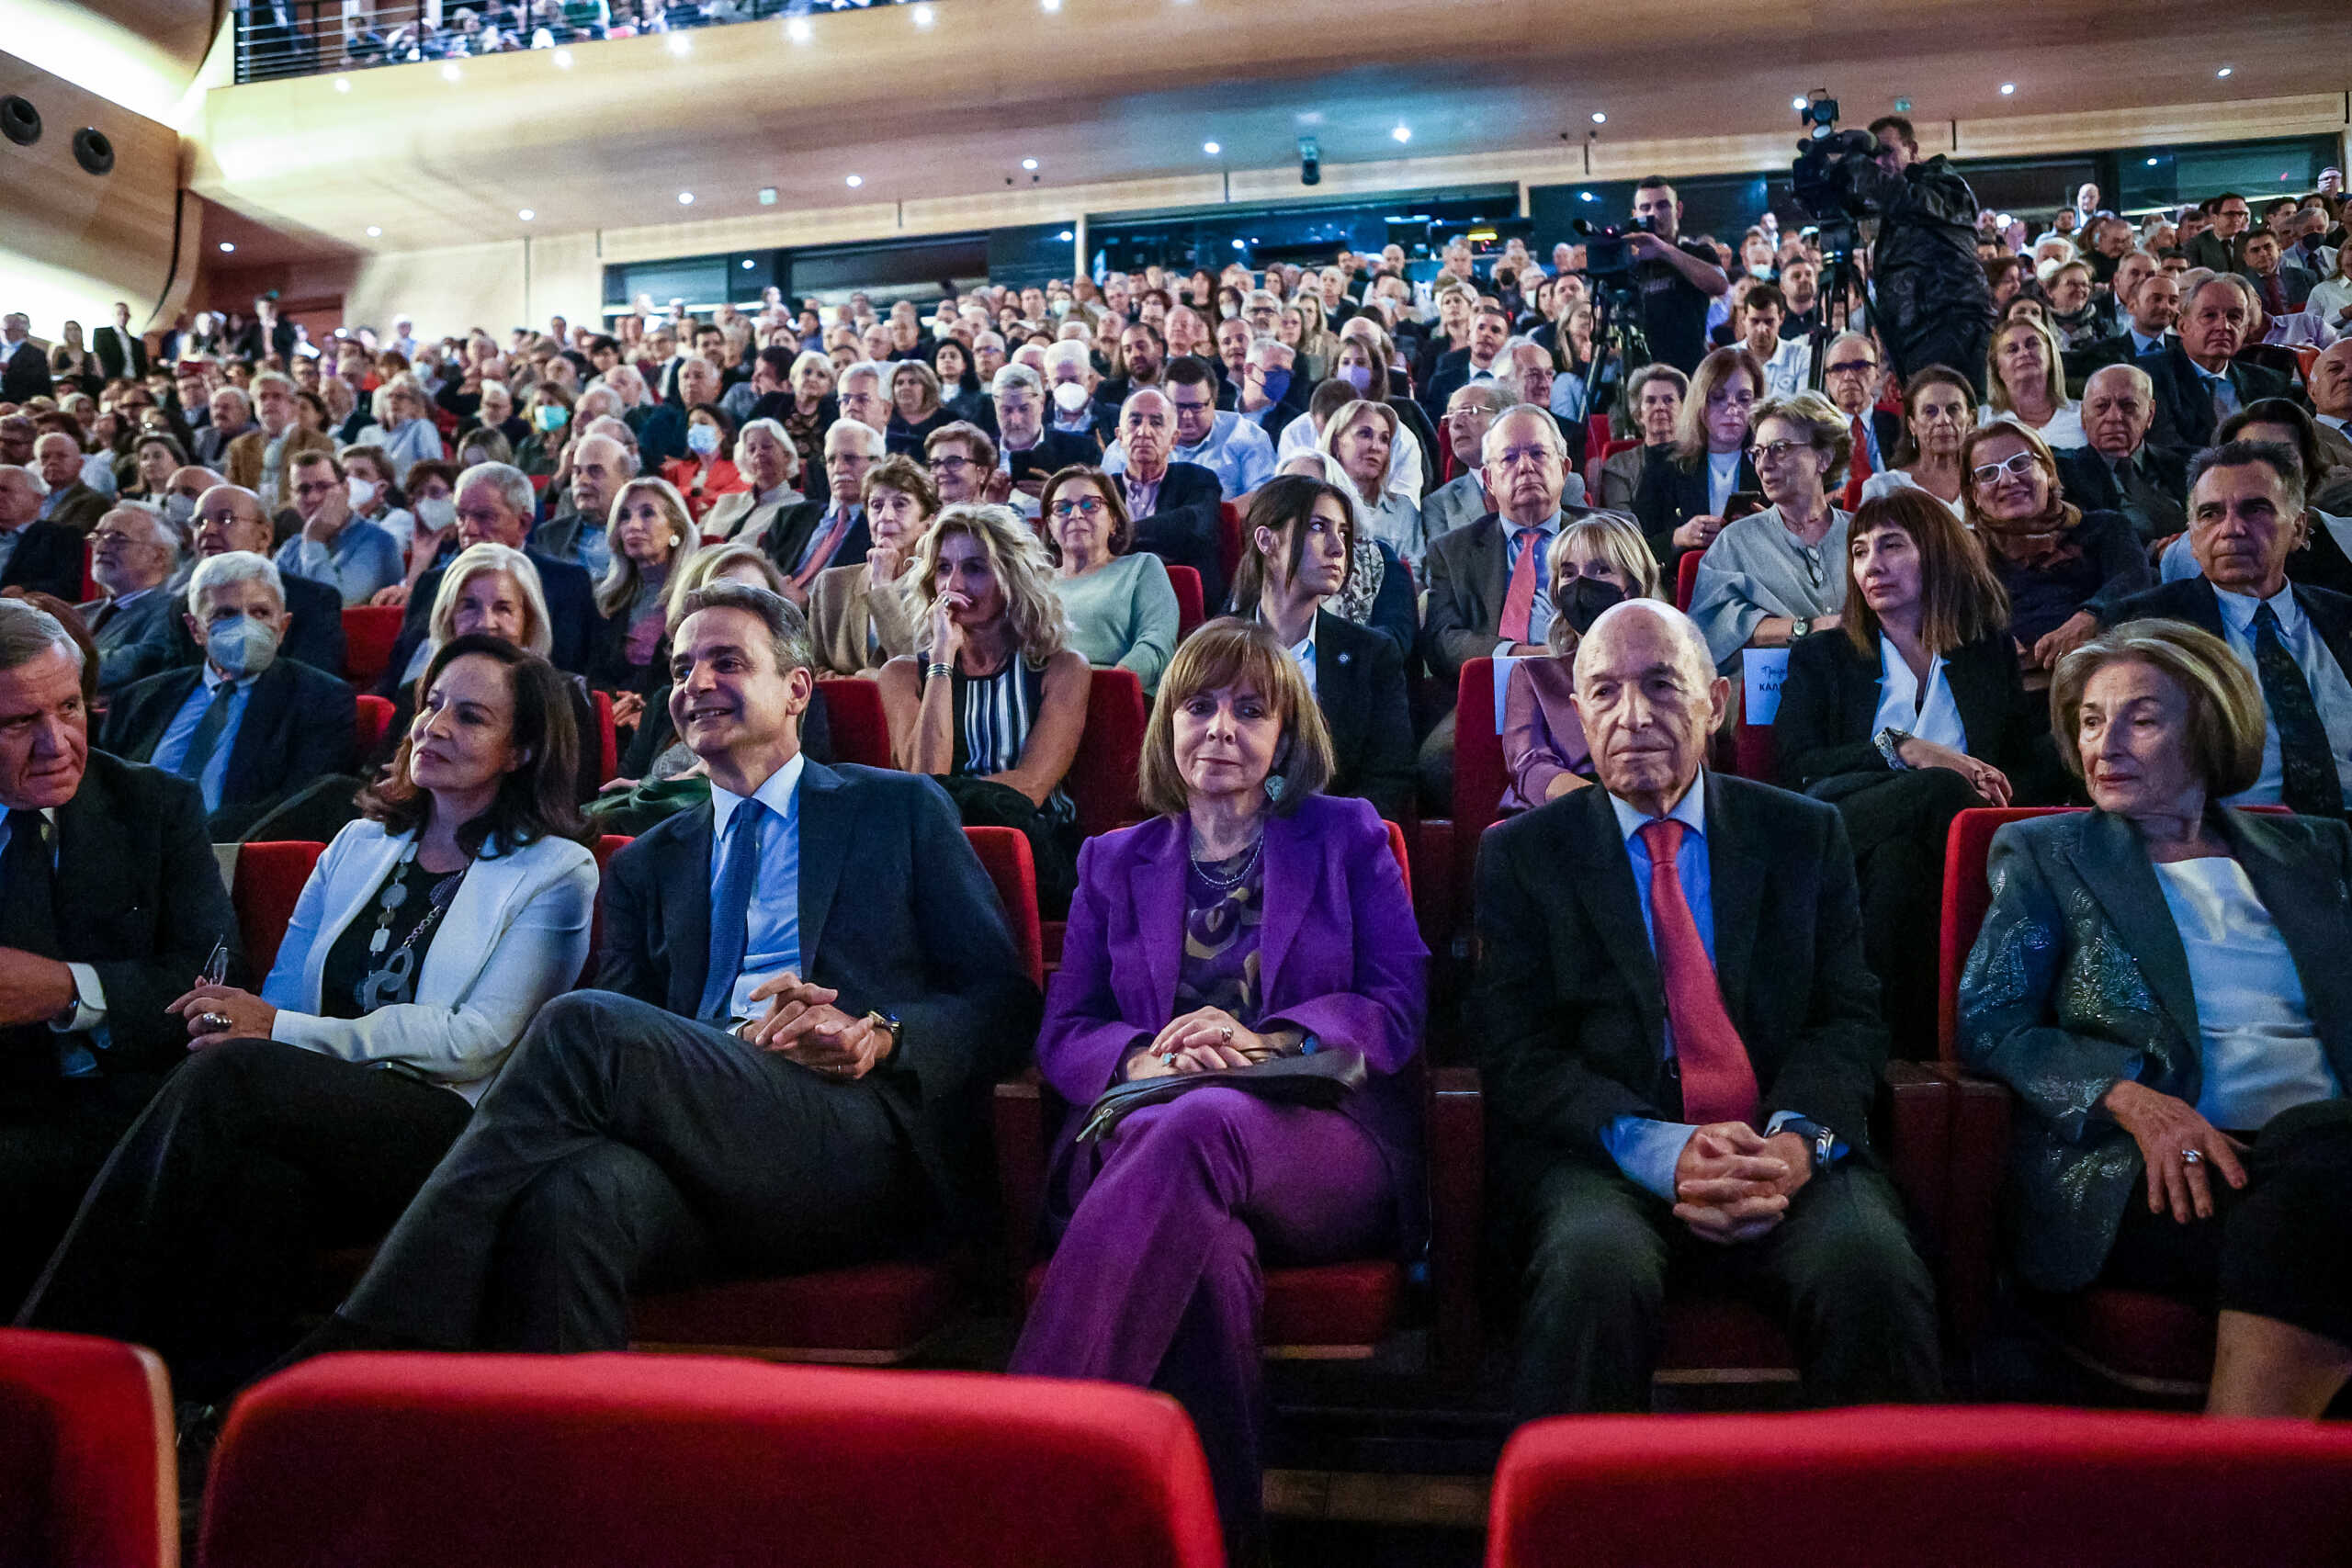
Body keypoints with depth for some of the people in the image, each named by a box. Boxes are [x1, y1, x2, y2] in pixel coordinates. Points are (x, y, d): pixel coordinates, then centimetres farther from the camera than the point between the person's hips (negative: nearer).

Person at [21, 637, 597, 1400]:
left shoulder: (556, 872, 5)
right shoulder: (359, 844, 23)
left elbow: (481, 1038, -6)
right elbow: (284, 992, 18)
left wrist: (279, 1031, -12)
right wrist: (232, 1019, -9)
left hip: (447, 1127, -4)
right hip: (314, 1106, 4)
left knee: (229, 1076, -30)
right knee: (258, 1173, -34)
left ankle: (67, 1347, -20)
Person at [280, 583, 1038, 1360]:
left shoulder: (901, 809, 19)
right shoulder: (646, 865, 28)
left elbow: (1005, 999, 11)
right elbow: (638, 1061, 14)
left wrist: (881, 1037, -9)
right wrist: (740, 1039, -8)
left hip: (870, 1144, -2)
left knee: (582, 1027, -27)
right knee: (574, 1192, -37)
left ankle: (371, 1345, -23)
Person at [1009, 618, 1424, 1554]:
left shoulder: (1347, 838, 19)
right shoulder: (1114, 861, 24)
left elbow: (1400, 1007, 6)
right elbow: (1063, 1032, 13)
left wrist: (1265, 1039, -14)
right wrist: (1142, 1059, -13)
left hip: (1325, 1144, -1)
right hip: (1148, 1136, 2)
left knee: (1200, 1124, -39)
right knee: (1208, 1252, -39)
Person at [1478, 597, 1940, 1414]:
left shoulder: (1805, 834, 15)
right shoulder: (1521, 853, 8)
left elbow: (1849, 1017, 8)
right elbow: (1519, 1052, -1)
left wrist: (1798, 1138, -14)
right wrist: (1660, 1152, -17)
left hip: (1783, 1155, 2)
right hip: (1604, 1157, -1)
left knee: (1870, 1262, -29)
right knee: (1595, 1264, -33)